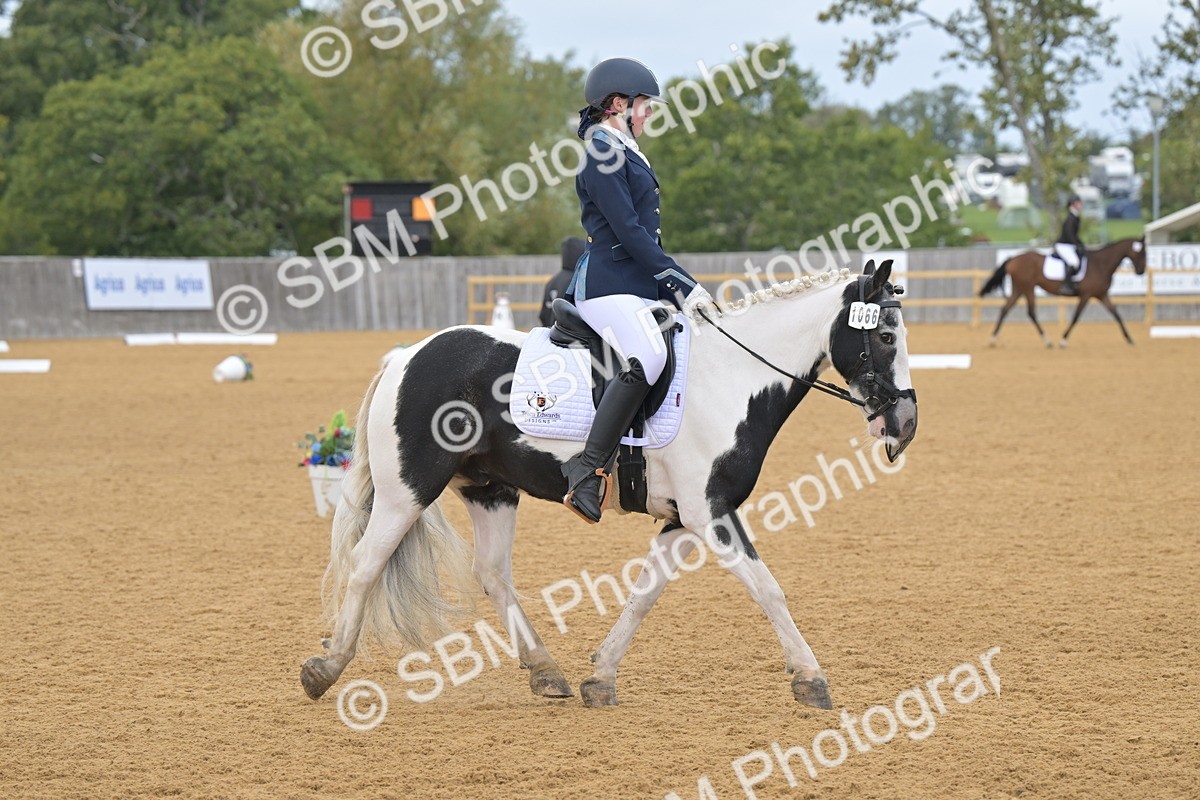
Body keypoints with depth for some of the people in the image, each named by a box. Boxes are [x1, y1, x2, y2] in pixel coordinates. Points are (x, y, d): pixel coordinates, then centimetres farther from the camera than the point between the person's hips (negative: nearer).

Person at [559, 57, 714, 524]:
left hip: (641, 287, 11)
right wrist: (685, 284, -15)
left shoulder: (625, 153, 22)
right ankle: (587, 470, -32)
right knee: (648, 358, -33)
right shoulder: (602, 154, -9)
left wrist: (677, 288, 13)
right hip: (609, 286, -11)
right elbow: (629, 232, -16)